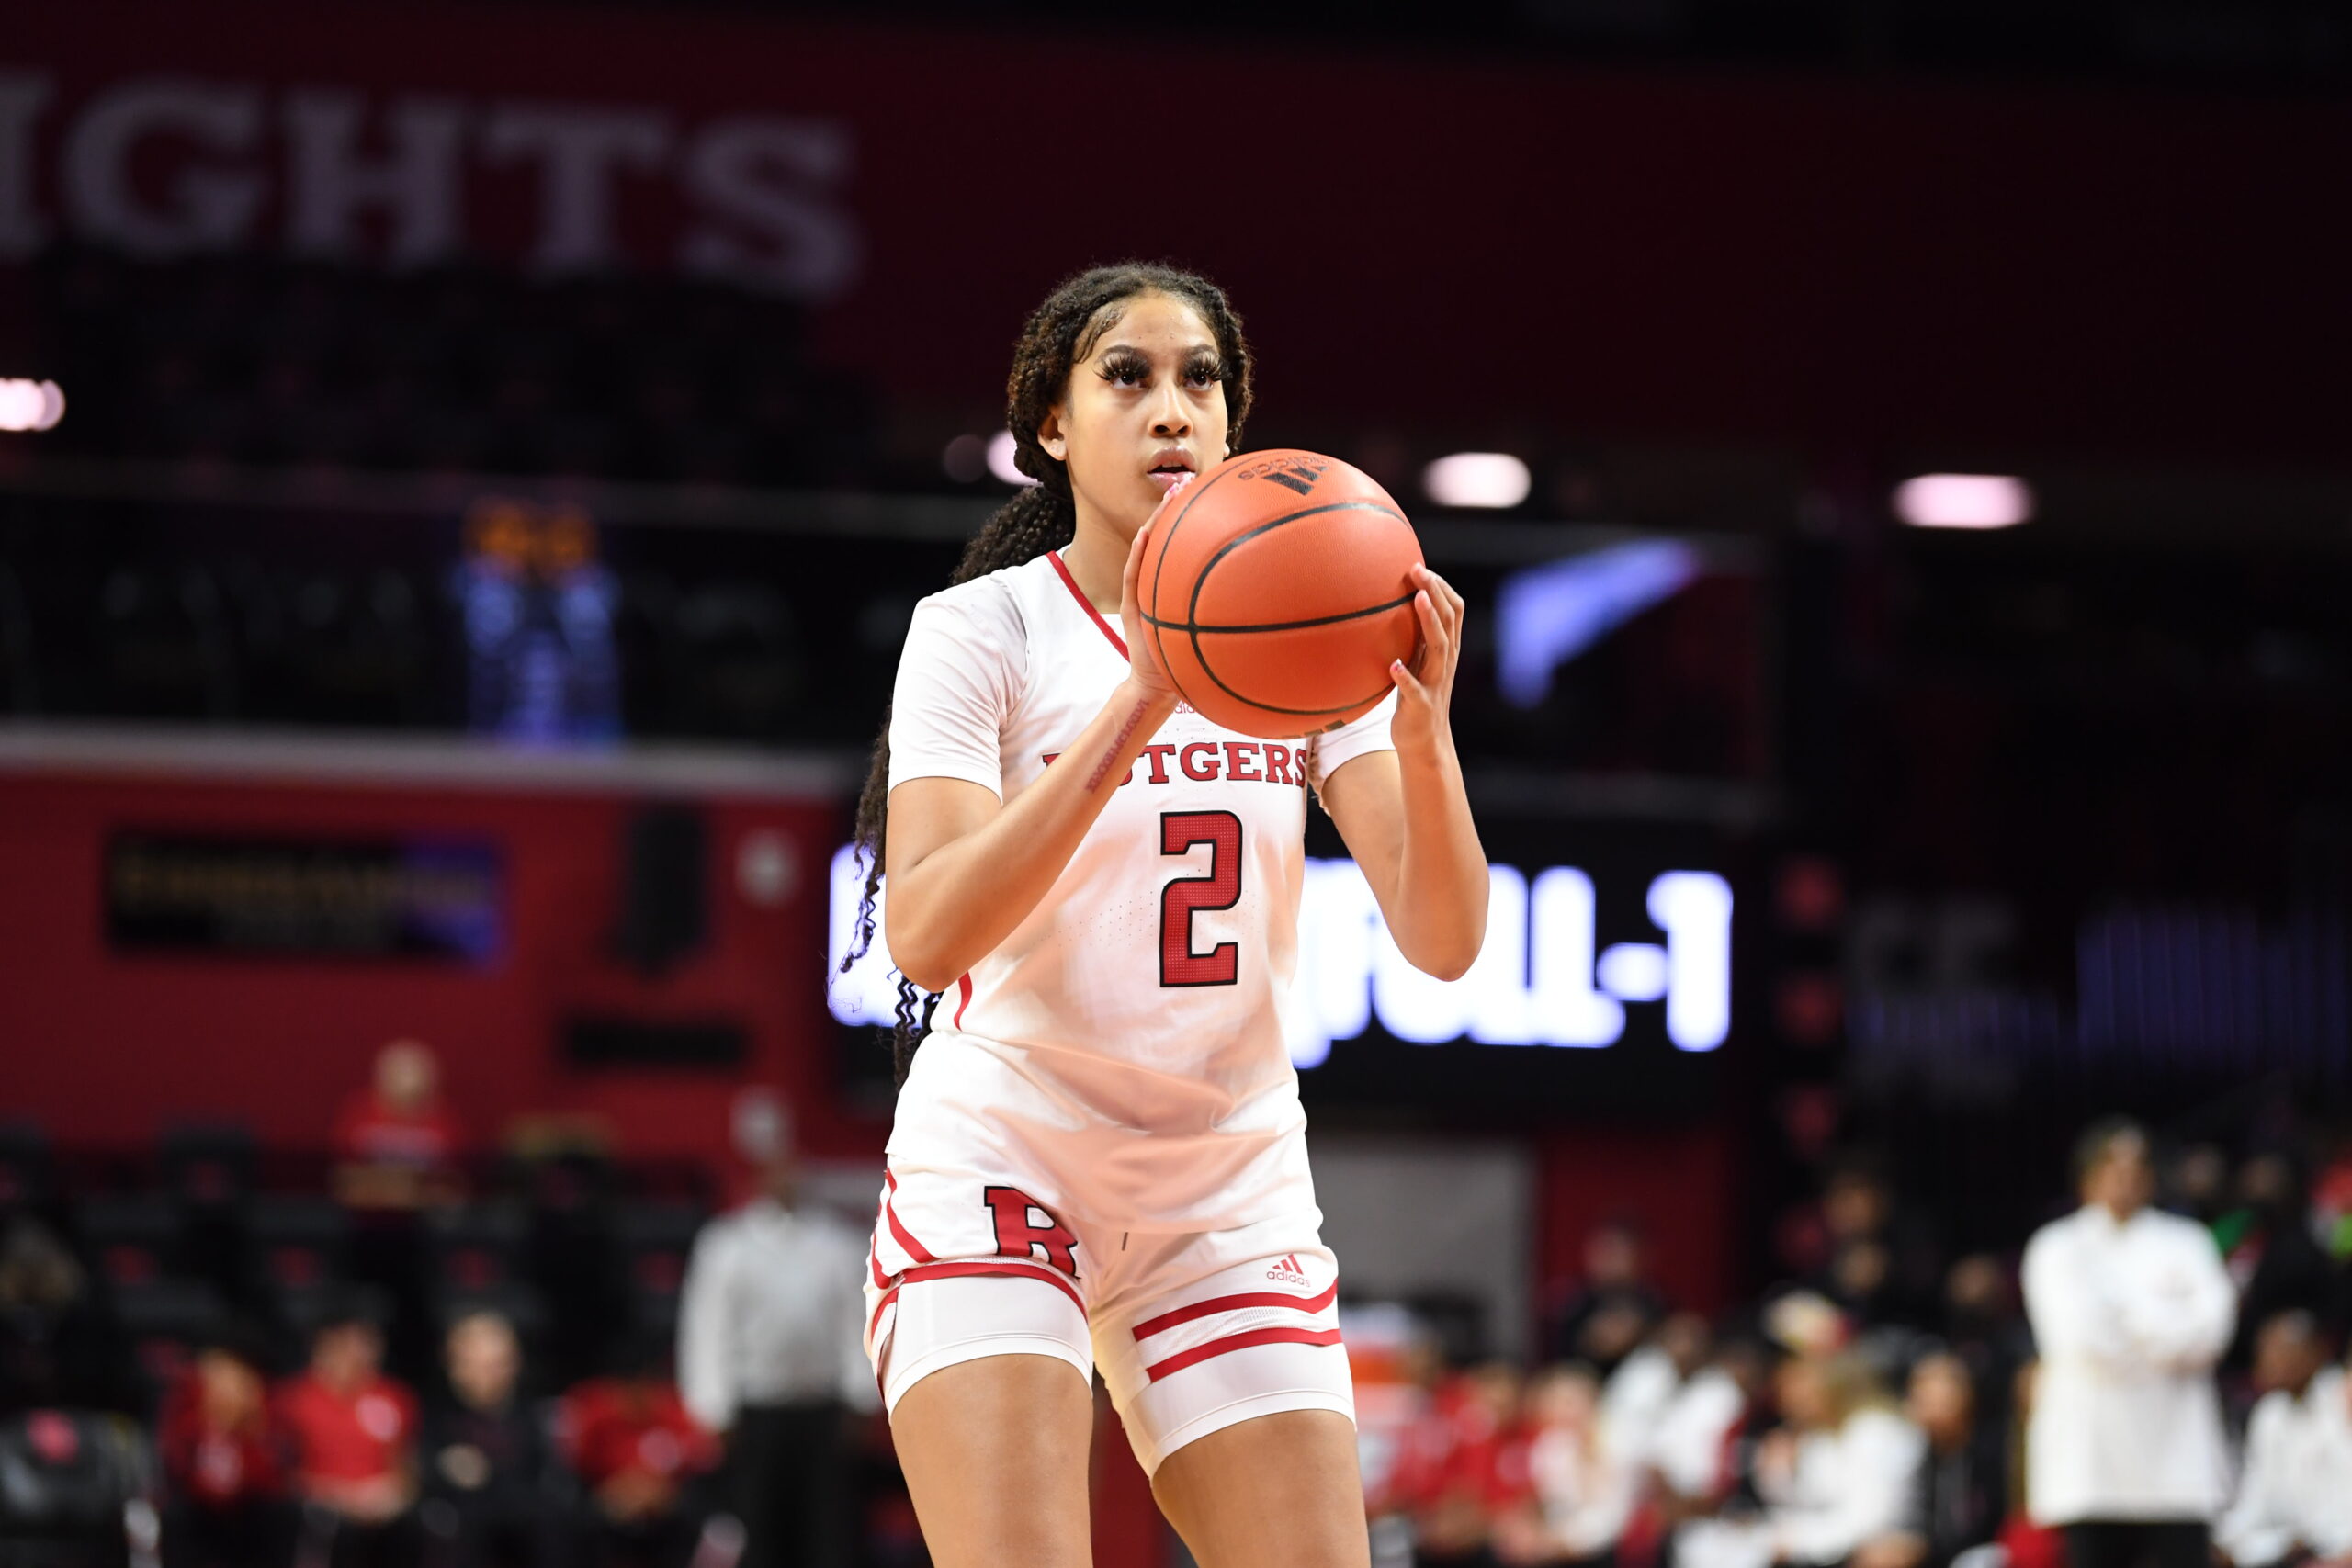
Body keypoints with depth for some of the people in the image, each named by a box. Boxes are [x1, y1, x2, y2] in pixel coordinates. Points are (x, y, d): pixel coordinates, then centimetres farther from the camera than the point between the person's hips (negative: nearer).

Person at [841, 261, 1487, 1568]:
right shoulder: (981, 628, -6)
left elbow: (1442, 941, -5)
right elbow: (927, 934, -22)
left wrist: (1423, 725, -24)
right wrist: (1142, 701, -29)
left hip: (1234, 1197, 4)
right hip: (1000, 1166, -4)